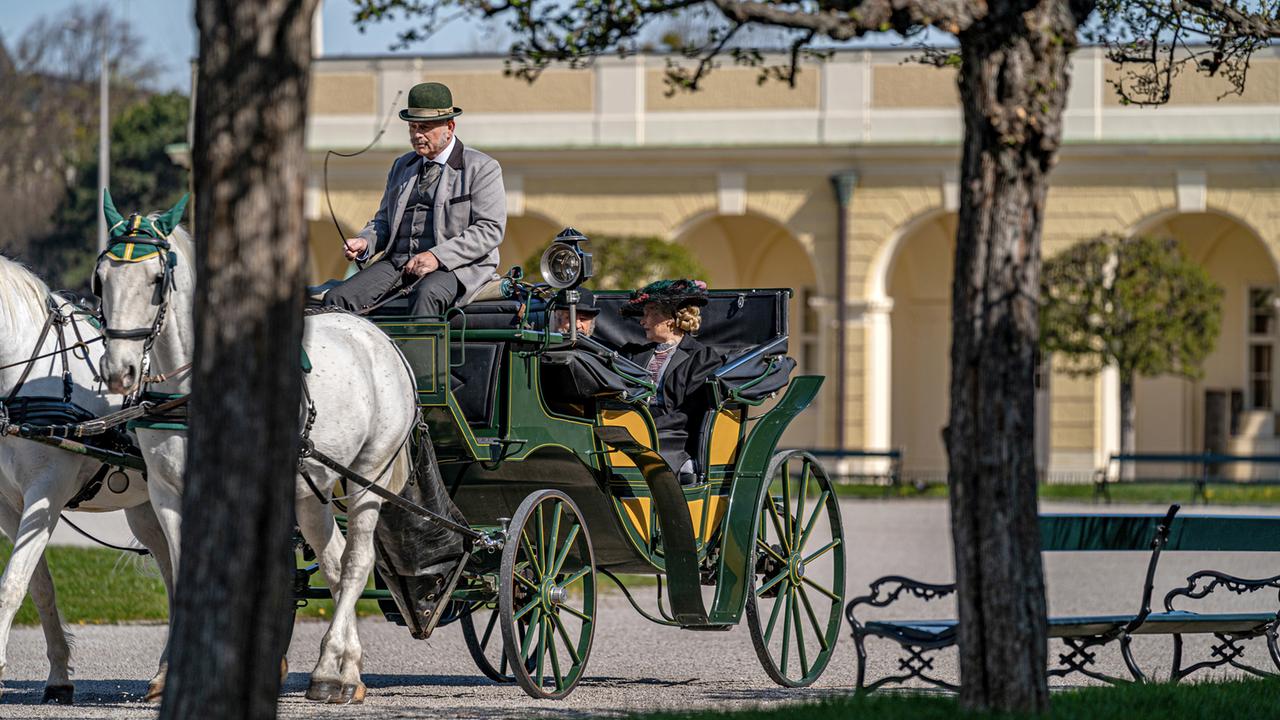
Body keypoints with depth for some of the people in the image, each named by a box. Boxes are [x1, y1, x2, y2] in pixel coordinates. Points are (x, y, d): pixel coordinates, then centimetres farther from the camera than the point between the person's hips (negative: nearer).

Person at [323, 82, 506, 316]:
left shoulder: (482, 168, 4)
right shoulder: (402, 166, 24)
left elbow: (490, 230, -6)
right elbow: (384, 222, 30)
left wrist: (438, 256, -17)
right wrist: (364, 243, 4)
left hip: (455, 266, -5)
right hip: (398, 261, 6)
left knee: (427, 294, -41)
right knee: (337, 299, -19)